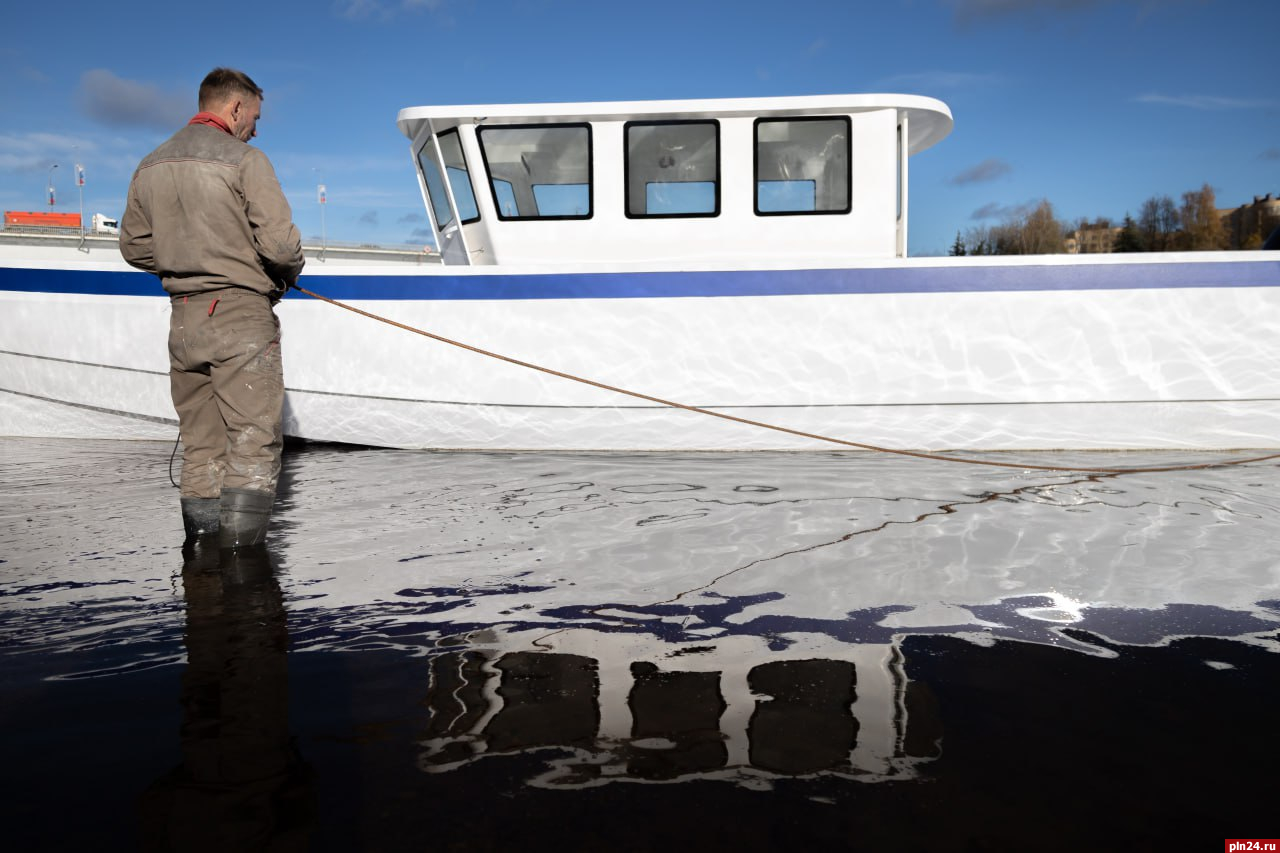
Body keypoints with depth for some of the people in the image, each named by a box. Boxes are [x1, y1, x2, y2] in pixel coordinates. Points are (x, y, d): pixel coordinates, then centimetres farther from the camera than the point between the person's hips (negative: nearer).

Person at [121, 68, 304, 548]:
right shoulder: (244, 160, -7)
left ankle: (201, 537, 16)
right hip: (241, 315, -6)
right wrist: (289, 274, 5)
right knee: (253, 437, -4)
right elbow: (280, 242, -15)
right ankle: (241, 537, -9)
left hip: (183, 318, 7)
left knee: (200, 442, 12)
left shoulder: (150, 166, 14)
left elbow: (134, 245, 17)